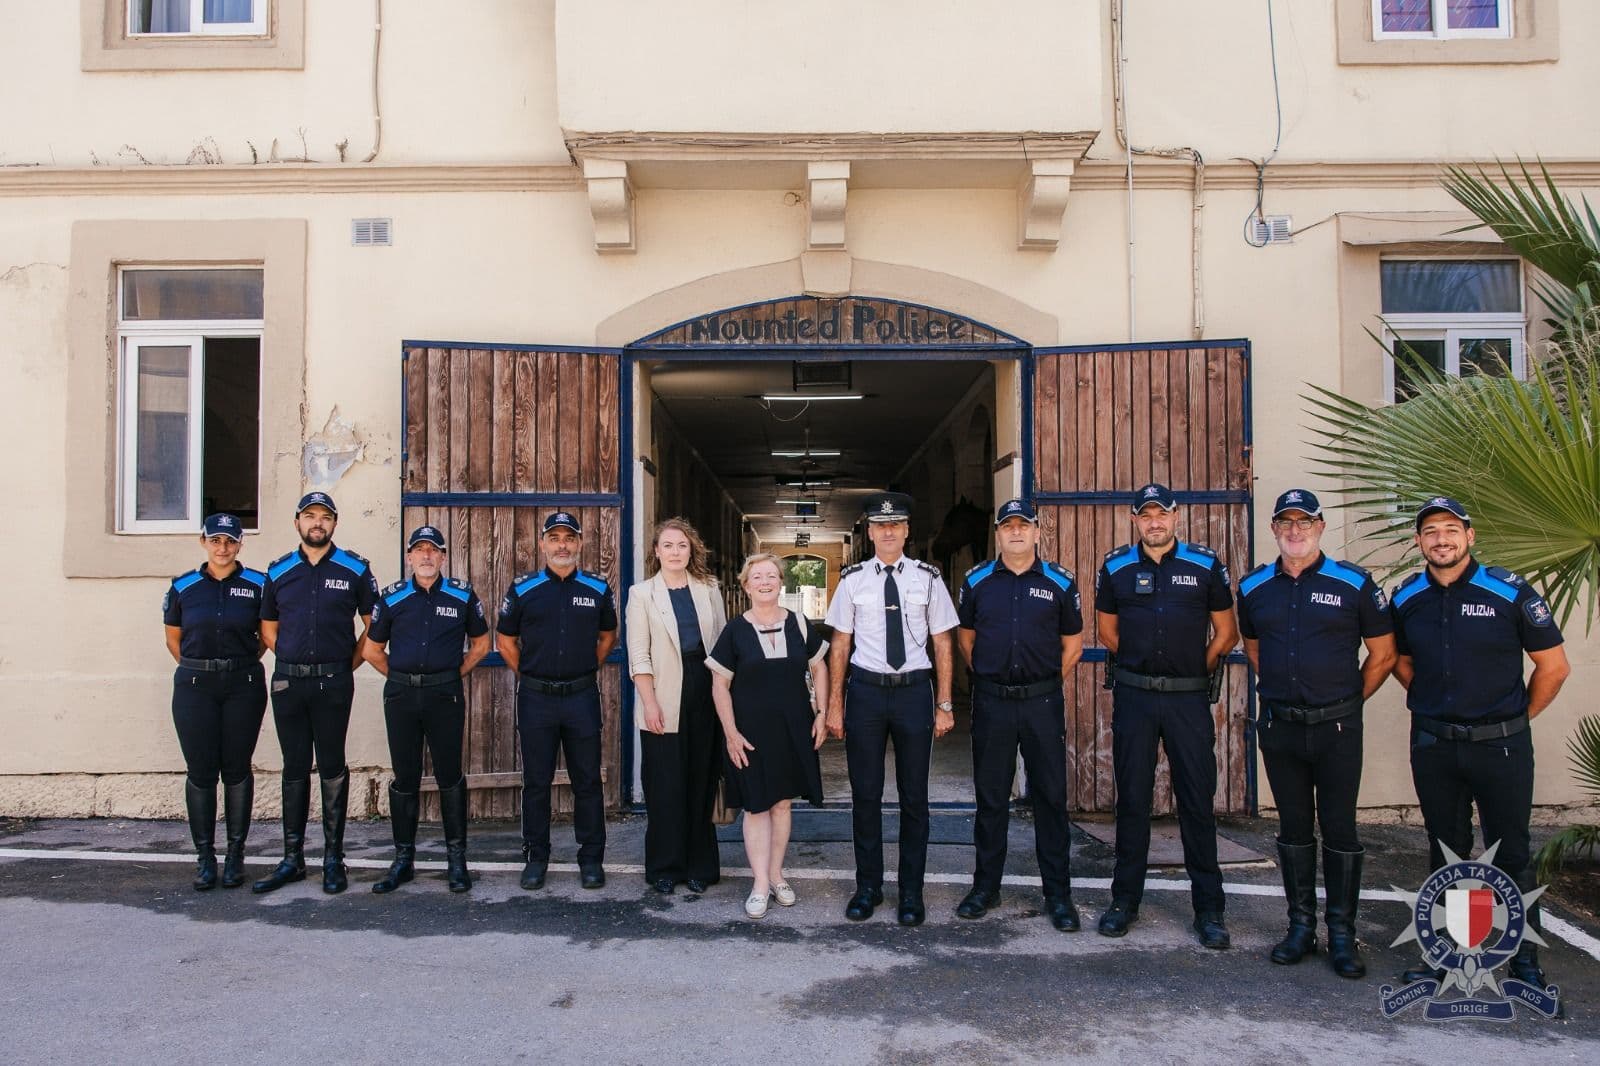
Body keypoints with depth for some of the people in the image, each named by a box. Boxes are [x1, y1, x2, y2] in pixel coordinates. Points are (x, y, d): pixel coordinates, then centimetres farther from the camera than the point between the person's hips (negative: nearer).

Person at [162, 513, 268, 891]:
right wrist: (198, 667, 8)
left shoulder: (257, 585, 0)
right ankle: (205, 856, 11)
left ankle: (235, 854, 13)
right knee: (200, 772, 2)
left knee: (237, 770, 3)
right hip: (194, 687, 1)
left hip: (243, 686, -1)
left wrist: (242, 662, 8)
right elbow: (173, 639, 15)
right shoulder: (183, 587, 5)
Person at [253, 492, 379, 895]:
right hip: (287, 681, 3)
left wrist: (349, 664, 1)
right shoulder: (278, 571, 9)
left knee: (332, 768, 2)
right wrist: (292, 658, 8)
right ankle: (292, 859, 17)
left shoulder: (355, 569, 2)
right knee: (294, 769, 9)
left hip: (334, 683, -3)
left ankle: (334, 858, 10)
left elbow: (373, 624, 5)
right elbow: (268, 627, 18)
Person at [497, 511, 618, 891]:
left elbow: (608, 636, 18)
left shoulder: (597, 589, 4)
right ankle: (535, 858, 20)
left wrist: (586, 671, 11)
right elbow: (505, 640, 12)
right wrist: (529, 676, 7)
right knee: (536, 782, 8)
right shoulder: (523, 589, 2)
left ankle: (591, 859, 16)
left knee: (587, 781, 5)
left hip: (582, 697, 0)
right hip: (536, 699, 0)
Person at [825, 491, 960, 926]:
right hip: (866, 690, 0)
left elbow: (943, 646, 5)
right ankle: (868, 886, 23)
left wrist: (944, 706, 2)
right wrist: (834, 706, 3)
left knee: (914, 796, 8)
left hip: (914, 690, 0)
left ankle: (911, 891, 21)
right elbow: (840, 645, 5)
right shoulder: (853, 579, 2)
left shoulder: (927, 578, 1)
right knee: (865, 794, 8)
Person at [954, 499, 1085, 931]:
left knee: (1051, 796, 3)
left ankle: (1058, 894, 13)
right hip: (991, 701, 1)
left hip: (1043, 701, -1)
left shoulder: (1060, 582, 2)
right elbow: (965, 635, 15)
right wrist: (987, 675, 9)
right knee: (990, 797, 9)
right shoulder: (977, 581, 5)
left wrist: (1049, 681, 5)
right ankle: (985, 886, 20)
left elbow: (1073, 641, 9)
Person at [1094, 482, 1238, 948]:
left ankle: (1208, 909, 12)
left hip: (1188, 698, -1)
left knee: (1198, 801, 2)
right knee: (1132, 800, 7)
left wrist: (1198, 669, 7)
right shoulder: (1115, 567, 5)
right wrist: (1140, 664, 12)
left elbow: (1225, 632, 9)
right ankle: (1125, 900, 17)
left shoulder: (1205, 565, 2)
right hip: (1133, 697, 1)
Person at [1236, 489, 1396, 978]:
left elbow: (1383, 653, 4)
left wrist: (1348, 700, 7)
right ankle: (1301, 925, 21)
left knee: (1339, 829, 3)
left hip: (1336, 727, -3)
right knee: (1293, 828, 11)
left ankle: (1342, 932, 14)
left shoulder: (1354, 584, -4)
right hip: (1278, 726, 3)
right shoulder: (1254, 587, 6)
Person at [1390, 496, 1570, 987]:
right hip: (1432, 744, 3)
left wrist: (1518, 717, 3)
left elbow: (1554, 666, -1)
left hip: (1500, 744, -3)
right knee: (1445, 851, 14)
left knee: (1511, 853, 5)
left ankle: (1525, 960, 18)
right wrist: (1431, 703, 10)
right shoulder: (1406, 598, 3)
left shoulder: (1511, 592, -8)